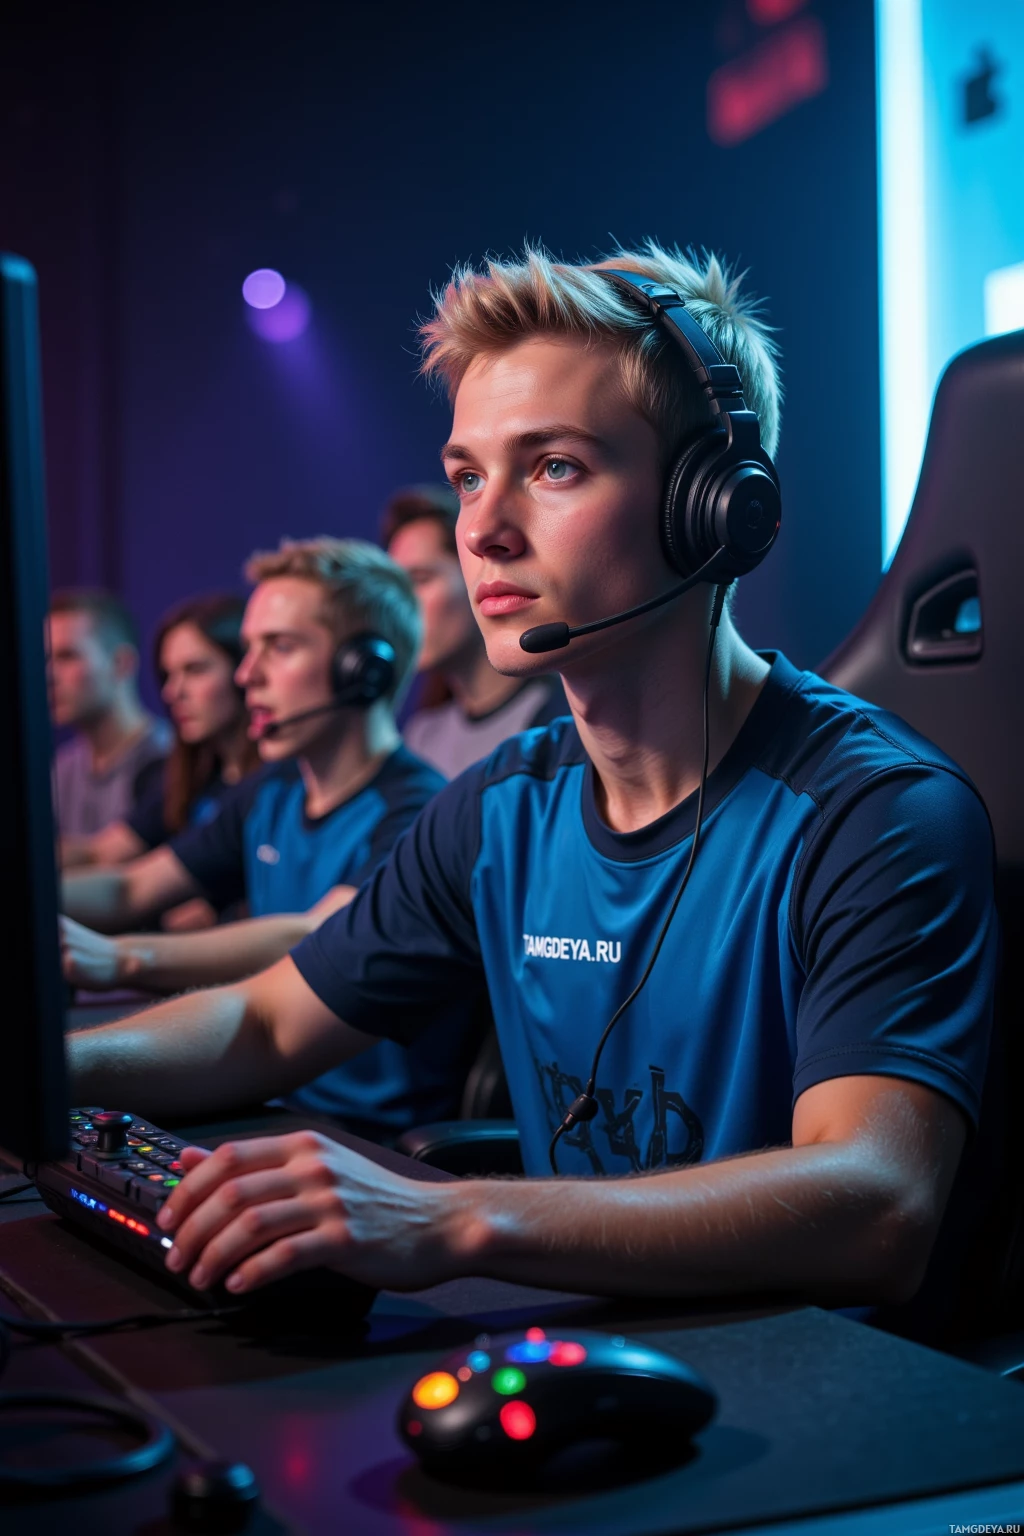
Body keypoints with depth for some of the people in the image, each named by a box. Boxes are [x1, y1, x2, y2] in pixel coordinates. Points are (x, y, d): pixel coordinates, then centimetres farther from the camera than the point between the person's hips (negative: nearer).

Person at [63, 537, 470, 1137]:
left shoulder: (417, 810, -15)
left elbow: (315, 942, -31)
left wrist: (122, 959, -44)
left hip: (376, 1132, -7)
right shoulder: (269, 795, 12)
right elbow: (129, 890, 17)